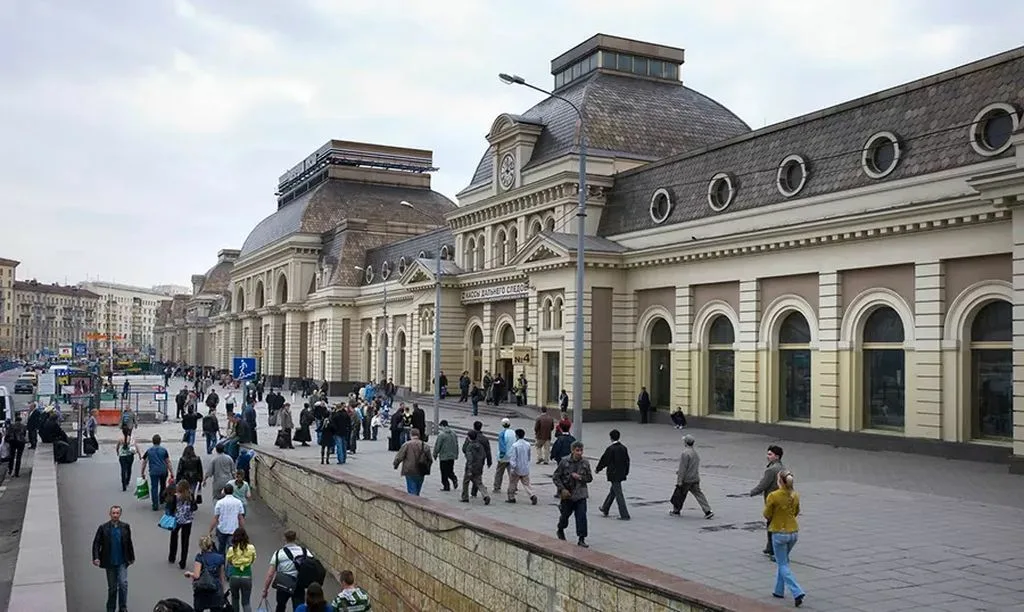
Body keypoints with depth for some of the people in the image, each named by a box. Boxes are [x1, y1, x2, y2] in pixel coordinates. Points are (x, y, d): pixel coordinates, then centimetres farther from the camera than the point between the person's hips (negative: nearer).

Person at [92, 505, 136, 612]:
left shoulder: (125, 527, -1)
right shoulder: (103, 528, -5)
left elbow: (129, 543, 7)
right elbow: (96, 543, -5)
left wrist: (131, 557, 11)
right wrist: (96, 557, -17)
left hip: (122, 562, 0)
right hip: (109, 563, 0)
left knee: (123, 584, -12)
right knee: (112, 587, 10)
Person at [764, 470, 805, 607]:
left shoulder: (773, 496, -17)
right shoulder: (795, 496, 0)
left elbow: (767, 515, -9)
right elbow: (796, 512, 13)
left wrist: (767, 505, 8)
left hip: (779, 533, -6)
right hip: (793, 532, 6)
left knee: (783, 565, 3)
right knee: (782, 561, 22)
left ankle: (797, 593, -11)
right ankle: (779, 590, 29)